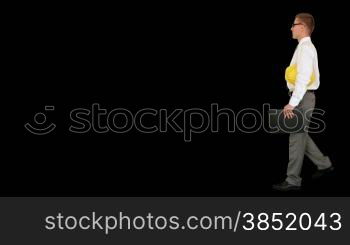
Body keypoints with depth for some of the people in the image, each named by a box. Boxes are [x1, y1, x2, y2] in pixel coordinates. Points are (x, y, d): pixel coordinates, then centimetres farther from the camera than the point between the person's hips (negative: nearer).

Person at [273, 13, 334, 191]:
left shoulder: (305, 48, -15)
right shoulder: (304, 47, 16)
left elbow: (303, 78, -23)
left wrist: (292, 103, -25)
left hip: (303, 98, -10)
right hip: (301, 97, 10)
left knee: (297, 137, -5)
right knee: (300, 135, 18)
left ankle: (293, 180, 1)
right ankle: (324, 164, 27)